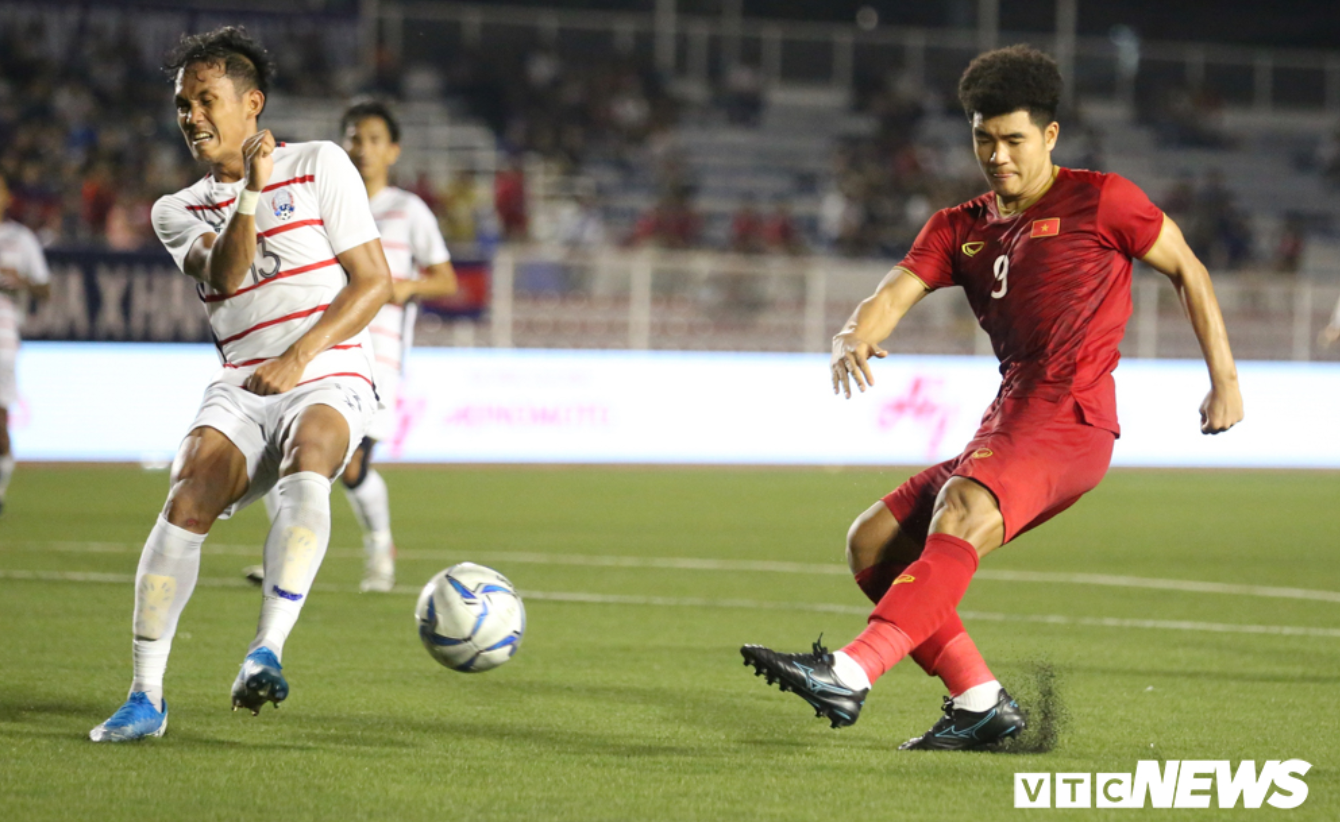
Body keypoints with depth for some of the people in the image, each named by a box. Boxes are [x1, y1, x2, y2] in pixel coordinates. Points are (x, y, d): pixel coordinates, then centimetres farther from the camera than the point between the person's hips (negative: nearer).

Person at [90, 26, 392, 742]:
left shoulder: (318, 165, 6)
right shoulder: (177, 210, 15)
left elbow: (374, 281, 0)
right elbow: (225, 275, -5)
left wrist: (298, 357, -10)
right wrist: (252, 188, -17)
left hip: (330, 377, -3)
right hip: (239, 387, 3)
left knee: (305, 465, -36)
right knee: (187, 498, -23)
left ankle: (266, 653, -43)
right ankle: (145, 696, -18)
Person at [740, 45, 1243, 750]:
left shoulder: (1100, 201, 3)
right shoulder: (961, 229, 17)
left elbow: (1187, 270, 11)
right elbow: (895, 294, 3)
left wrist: (1225, 380, 7)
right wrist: (856, 336, -21)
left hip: (1071, 419, -8)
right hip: (1005, 423, 8)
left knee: (961, 512, -33)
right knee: (872, 543, 2)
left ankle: (852, 674, -49)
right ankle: (980, 701, 2)